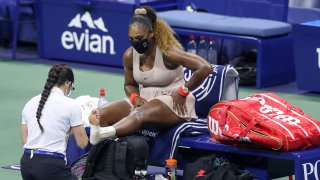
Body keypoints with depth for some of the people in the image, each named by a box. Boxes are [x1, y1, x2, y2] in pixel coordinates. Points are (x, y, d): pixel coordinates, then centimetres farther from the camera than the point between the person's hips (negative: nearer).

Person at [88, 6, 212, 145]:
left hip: (173, 103, -7)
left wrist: (183, 91, -14)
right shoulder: (129, 55, 2)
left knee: (141, 114, -41)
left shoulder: (167, 52, -15)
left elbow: (205, 68, -21)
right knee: (98, 116, -16)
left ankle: (103, 133, -66)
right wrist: (135, 97, -4)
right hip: (145, 101, 7)